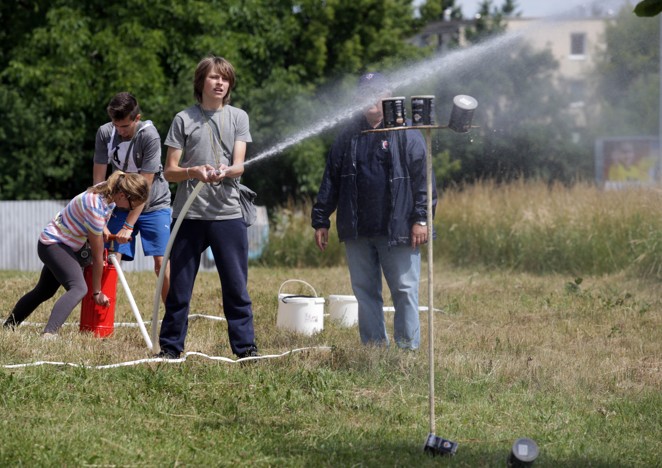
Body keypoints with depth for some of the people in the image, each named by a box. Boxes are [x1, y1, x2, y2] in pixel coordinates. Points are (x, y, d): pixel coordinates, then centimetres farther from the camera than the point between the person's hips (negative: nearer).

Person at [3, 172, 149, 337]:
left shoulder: (109, 192, -7)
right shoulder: (96, 207, -32)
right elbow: (97, 255, -20)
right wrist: (97, 292, -11)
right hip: (54, 245, -10)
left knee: (44, 291, 24)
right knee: (79, 288, -31)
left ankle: (8, 327, 41)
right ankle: (49, 333, -46)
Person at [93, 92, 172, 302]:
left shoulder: (149, 136, -23)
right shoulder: (105, 133, -12)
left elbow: (144, 185, -22)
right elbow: (98, 179, -9)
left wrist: (129, 226, -23)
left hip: (153, 206, -3)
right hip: (121, 205, 3)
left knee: (162, 264, -10)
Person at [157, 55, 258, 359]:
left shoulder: (237, 117, 9)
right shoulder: (184, 119, 5)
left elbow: (239, 166, -1)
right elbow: (169, 171, 3)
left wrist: (225, 171, -24)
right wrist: (195, 171, -17)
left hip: (228, 213, 1)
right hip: (188, 216, -1)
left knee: (237, 288, 2)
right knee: (179, 286, 4)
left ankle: (245, 347, 8)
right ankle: (170, 347, 13)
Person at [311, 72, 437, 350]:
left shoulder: (406, 134, 2)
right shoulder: (349, 136, 14)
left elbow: (422, 178, -3)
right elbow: (331, 180, 15)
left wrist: (421, 219, -11)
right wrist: (320, 221, 10)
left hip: (397, 230, -4)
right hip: (357, 232, 4)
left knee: (404, 290, -3)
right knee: (365, 291, 6)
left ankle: (409, 347, 3)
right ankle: (374, 347, 12)